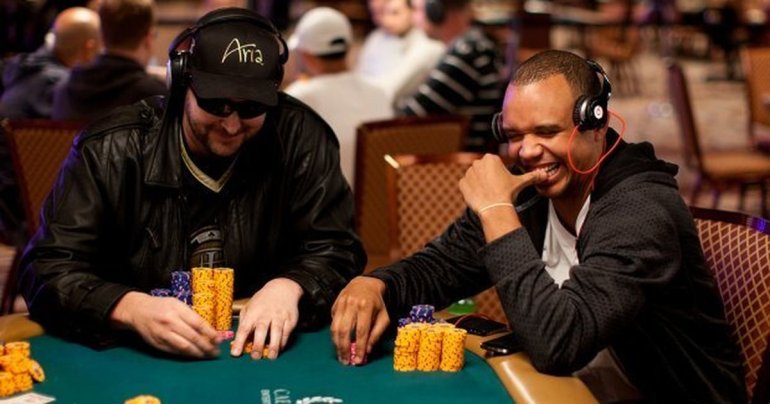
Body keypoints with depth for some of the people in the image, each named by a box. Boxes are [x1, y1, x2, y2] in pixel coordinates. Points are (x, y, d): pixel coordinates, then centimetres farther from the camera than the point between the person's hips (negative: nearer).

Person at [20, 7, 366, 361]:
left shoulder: (300, 138, -6)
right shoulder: (111, 151, -10)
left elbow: (334, 250, -3)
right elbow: (47, 269, -13)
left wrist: (288, 287, -26)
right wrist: (131, 308, -33)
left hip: (260, 347, 1)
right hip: (132, 358, 0)